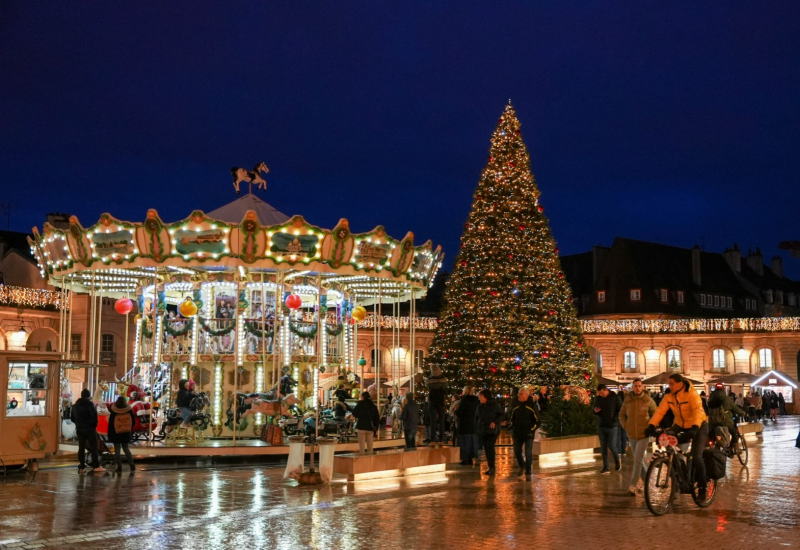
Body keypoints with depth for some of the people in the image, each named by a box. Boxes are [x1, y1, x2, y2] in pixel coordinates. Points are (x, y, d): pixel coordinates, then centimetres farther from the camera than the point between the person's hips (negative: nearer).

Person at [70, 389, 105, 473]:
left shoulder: (75, 405, 13)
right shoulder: (89, 404, -9)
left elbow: (72, 418, 15)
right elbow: (94, 415, -19)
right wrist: (94, 424, -5)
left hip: (79, 429, 6)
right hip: (89, 428, -6)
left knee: (81, 447, 8)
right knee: (93, 447, -4)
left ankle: (82, 467, 6)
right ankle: (96, 466, -6)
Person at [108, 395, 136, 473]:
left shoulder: (114, 412, -14)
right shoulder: (129, 410, -6)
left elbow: (110, 424, -9)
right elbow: (133, 421, 4)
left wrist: (109, 435, 1)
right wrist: (130, 429, 19)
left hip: (116, 434, -3)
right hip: (126, 433, 3)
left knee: (117, 450, 4)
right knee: (126, 449, 14)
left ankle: (119, 467, 3)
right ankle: (132, 465, 8)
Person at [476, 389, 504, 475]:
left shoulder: (495, 405, -6)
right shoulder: (480, 406, 11)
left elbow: (501, 415, -4)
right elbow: (478, 417, 20)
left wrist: (495, 422, -19)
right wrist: (478, 428, 14)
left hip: (492, 430, -6)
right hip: (482, 430, 6)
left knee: (490, 446, -16)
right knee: (486, 448, 5)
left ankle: (492, 467, -12)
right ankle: (490, 468, 12)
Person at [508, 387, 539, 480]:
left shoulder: (532, 406, -10)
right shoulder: (515, 405, 1)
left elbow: (537, 421, -4)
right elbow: (510, 417, 18)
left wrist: (531, 430, -11)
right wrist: (513, 427, 8)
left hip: (528, 434, -4)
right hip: (517, 433, 4)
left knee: (528, 453, -7)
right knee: (517, 452, 12)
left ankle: (528, 473, 0)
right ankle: (522, 467, 38)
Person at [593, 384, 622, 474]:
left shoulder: (615, 397, -5)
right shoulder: (597, 398, 5)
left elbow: (621, 409, -2)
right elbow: (593, 408, 15)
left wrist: (615, 418, -16)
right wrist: (594, 410, -9)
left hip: (612, 426, -4)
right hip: (601, 426, 4)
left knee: (611, 446, -6)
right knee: (603, 447, 3)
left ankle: (617, 460, 25)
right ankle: (605, 467, 8)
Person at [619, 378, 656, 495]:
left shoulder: (648, 400, -4)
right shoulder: (628, 400, 3)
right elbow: (622, 414, 14)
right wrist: (625, 426, 3)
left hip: (644, 434, -4)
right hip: (632, 435, 4)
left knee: (638, 459, -10)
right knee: (638, 459, 13)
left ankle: (633, 485, -7)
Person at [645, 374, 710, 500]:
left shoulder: (692, 394, -23)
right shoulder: (669, 396, -8)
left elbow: (698, 411, -36)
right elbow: (660, 411, -17)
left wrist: (694, 428, -52)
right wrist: (651, 426, -31)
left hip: (698, 426, -5)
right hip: (680, 426, 5)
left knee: (696, 457, -16)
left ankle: (702, 487, 2)